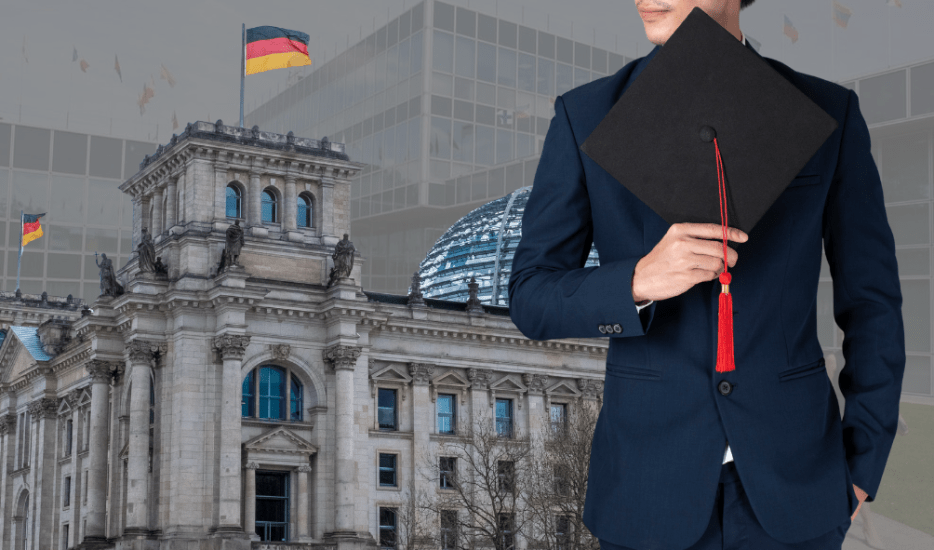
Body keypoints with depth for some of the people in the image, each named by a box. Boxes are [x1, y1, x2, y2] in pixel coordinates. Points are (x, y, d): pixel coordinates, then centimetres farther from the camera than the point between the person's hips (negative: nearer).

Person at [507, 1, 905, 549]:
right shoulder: (587, 116, -3)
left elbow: (872, 302, 5)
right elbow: (531, 298, -3)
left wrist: (863, 466, 4)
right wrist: (639, 281, -22)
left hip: (791, 479, 1)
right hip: (651, 484, 0)